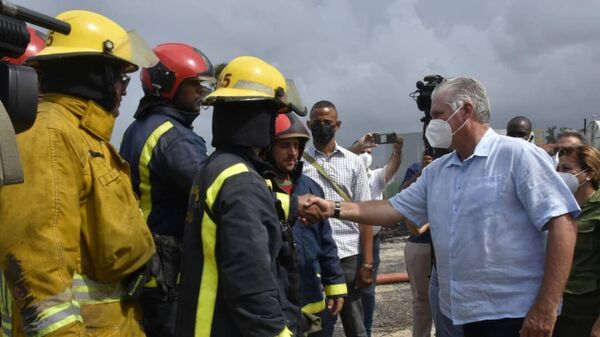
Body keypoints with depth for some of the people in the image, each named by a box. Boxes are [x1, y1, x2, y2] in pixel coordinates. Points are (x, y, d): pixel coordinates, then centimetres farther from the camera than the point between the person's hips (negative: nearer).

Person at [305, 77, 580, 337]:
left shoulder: (518, 156, -8)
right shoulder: (435, 171, 13)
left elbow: (562, 223, -14)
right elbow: (394, 209, 17)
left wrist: (546, 306, -19)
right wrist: (334, 209, 6)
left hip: (514, 315, -6)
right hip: (461, 314, 7)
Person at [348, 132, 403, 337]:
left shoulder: (377, 177, 4)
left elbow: (392, 167, -16)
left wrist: (397, 150, -36)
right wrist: (358, 146, -36)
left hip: (371, 240, 2)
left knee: (367, 289, 9)